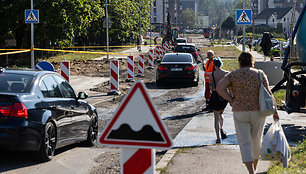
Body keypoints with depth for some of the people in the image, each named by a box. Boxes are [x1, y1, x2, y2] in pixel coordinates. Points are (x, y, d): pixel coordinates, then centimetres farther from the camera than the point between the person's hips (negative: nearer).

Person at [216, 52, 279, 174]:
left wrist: (232, 101, -5)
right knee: (256, 140, 19)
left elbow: (219, 88, -12)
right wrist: (275, 111, -5)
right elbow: (268, 93, -7)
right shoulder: (260, 74, 2)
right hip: (258, 112, 1)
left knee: (245, 143, -1)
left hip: (240, 112, -1)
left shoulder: (233, 75, 3)